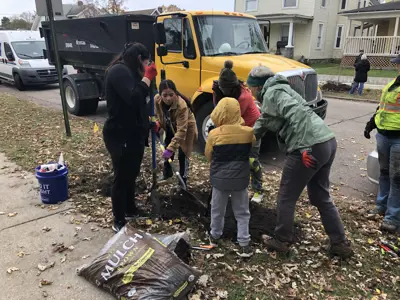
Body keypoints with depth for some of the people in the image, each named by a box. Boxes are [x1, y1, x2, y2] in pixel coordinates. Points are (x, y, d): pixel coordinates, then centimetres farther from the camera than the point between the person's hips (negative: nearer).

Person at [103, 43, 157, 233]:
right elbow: (134, 97, -29)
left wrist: (149, 124, 17)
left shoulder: (127, 71, 17)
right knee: (122, 177, -1)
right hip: (121, 136, -10)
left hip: (132, 133, 10)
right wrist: (147, 77, -19)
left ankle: (130, 210, 36)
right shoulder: (119, 71, -16)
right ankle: (119, 222, 12)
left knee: (131, 174, 19)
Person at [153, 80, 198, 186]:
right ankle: (167, 174, 40)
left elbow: (181, 131, -43)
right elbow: (159, 116, -3)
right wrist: (157, 123, -24)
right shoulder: (157, 100, -26)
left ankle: (183, 179, 16)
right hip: (170, 128, 6)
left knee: (182, 154, -2)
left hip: (185, 129, -6)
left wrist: (171, 148, -47)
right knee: (167, 150, 18)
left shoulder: (182, 105, -42)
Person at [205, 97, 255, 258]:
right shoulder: (248, 132, -9)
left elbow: (208, 156, 0)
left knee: (217, 210, 19)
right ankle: (244, 244, 15)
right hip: (241, 179, 1)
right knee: (242, 212, 14)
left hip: (220, 179, 0)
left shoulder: (214, 134, -13)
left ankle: (215, 236, 36)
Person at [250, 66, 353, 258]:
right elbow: (261, 125, 31)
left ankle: (281, 241, 24)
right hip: (327, 142, 10)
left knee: (286, 197, 9)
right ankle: (340, 244, 30)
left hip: (310, 148, -10)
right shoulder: (277, 91, 25)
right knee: (321, 197, 21)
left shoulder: (271, 93, -5)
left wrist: (304, 148, -25)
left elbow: (298, 114, -22)